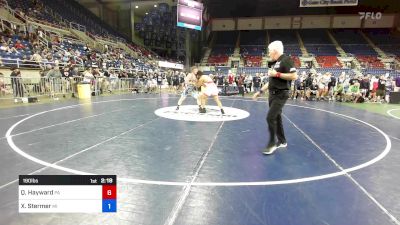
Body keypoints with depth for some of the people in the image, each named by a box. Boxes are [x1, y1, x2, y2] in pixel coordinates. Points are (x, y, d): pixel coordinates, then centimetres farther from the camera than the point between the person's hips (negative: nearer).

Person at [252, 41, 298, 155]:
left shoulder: (286, 60, -11)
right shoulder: (275, 63, 16)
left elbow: (294, 76, -20)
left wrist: (277, 74, -18)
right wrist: (260, 91, 20)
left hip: (280, 95, -9)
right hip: (272, 94, 9)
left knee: (270, 117, -13)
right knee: (276, 118, 13)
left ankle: (272, 143, 0)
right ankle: (282, 141, 26)